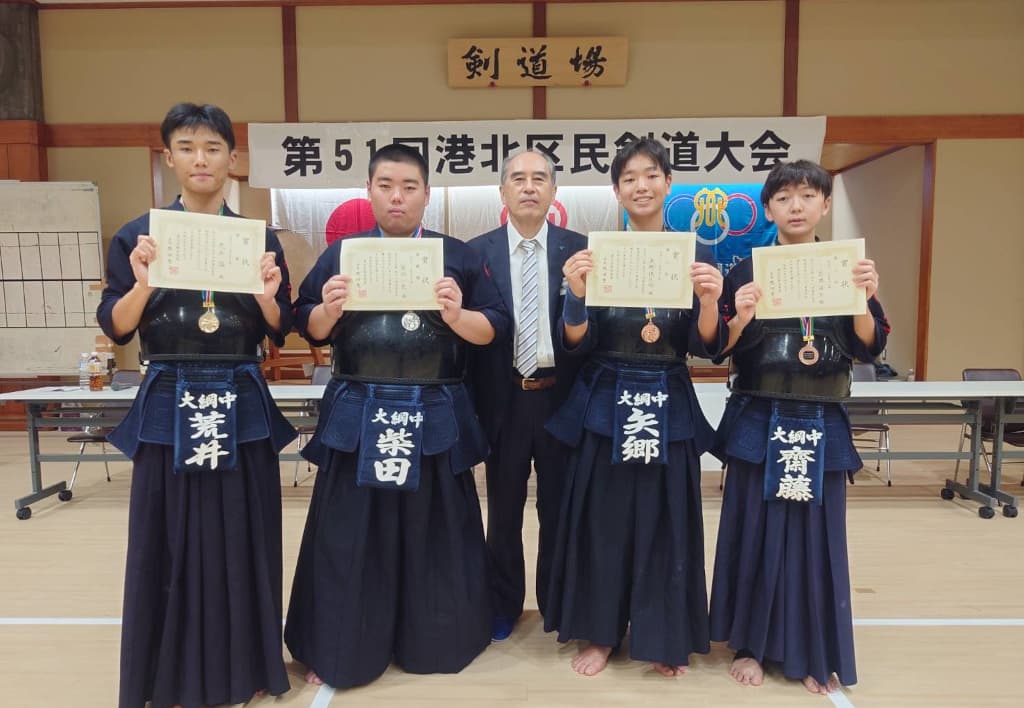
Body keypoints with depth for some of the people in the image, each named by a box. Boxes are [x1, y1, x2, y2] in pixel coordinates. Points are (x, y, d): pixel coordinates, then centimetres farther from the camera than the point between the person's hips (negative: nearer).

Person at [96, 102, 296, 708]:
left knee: (242, 539, 7)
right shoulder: (138, 234, 3)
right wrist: (142, 284, -19)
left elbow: (280, 330, 4)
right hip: (169, 407, 0)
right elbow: (116, 328, -1)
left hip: (242, 407, 1)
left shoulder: (259, 237, 5)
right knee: (172, 544, 6)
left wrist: (268, 294, -16)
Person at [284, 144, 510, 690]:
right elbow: (309, 330, 7)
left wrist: (456, 314, -18)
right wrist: (328, 309, -14)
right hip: (357, 418, 1)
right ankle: (339, 652, 27)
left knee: (434, 536, 11)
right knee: (350, 538, 8)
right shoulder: (340, 253, 7)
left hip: (435, 419, 0)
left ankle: (433, 642, 32)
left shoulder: (459, 256, 3)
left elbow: (496, 329, 1)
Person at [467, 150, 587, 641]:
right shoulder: (477, 251, 0)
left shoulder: (579, 249, 1)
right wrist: (473, 398, -10)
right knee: (504, 509, 14)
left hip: (561, 396, 0)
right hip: (503, 398, 0)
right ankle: (504, 605, 34)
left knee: (559, 506, 14)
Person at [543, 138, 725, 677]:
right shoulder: (597, 253, 0)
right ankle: (600, 633, 27)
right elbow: (578, 344, -5)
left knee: (666, 521, 9)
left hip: (669, 406, 1)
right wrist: (576, 292, -23)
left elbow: (706, 346, -3)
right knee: (603, 519, 8)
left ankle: (664, 639, 29)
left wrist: (709, 300, -22)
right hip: (607, 404, 0)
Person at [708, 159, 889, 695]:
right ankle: (750, 644, 24)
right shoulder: (745, 272, 0)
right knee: (755, 532, 6)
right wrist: (740, 318, -23)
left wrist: (866, 300, -16)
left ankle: (815, 654, 26)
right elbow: (720, 350, -4)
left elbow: (868, 349, 0)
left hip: (822, 426, 2)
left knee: (818, 535, 9)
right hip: (760, 424, -1)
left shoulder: (847, 269, 5)